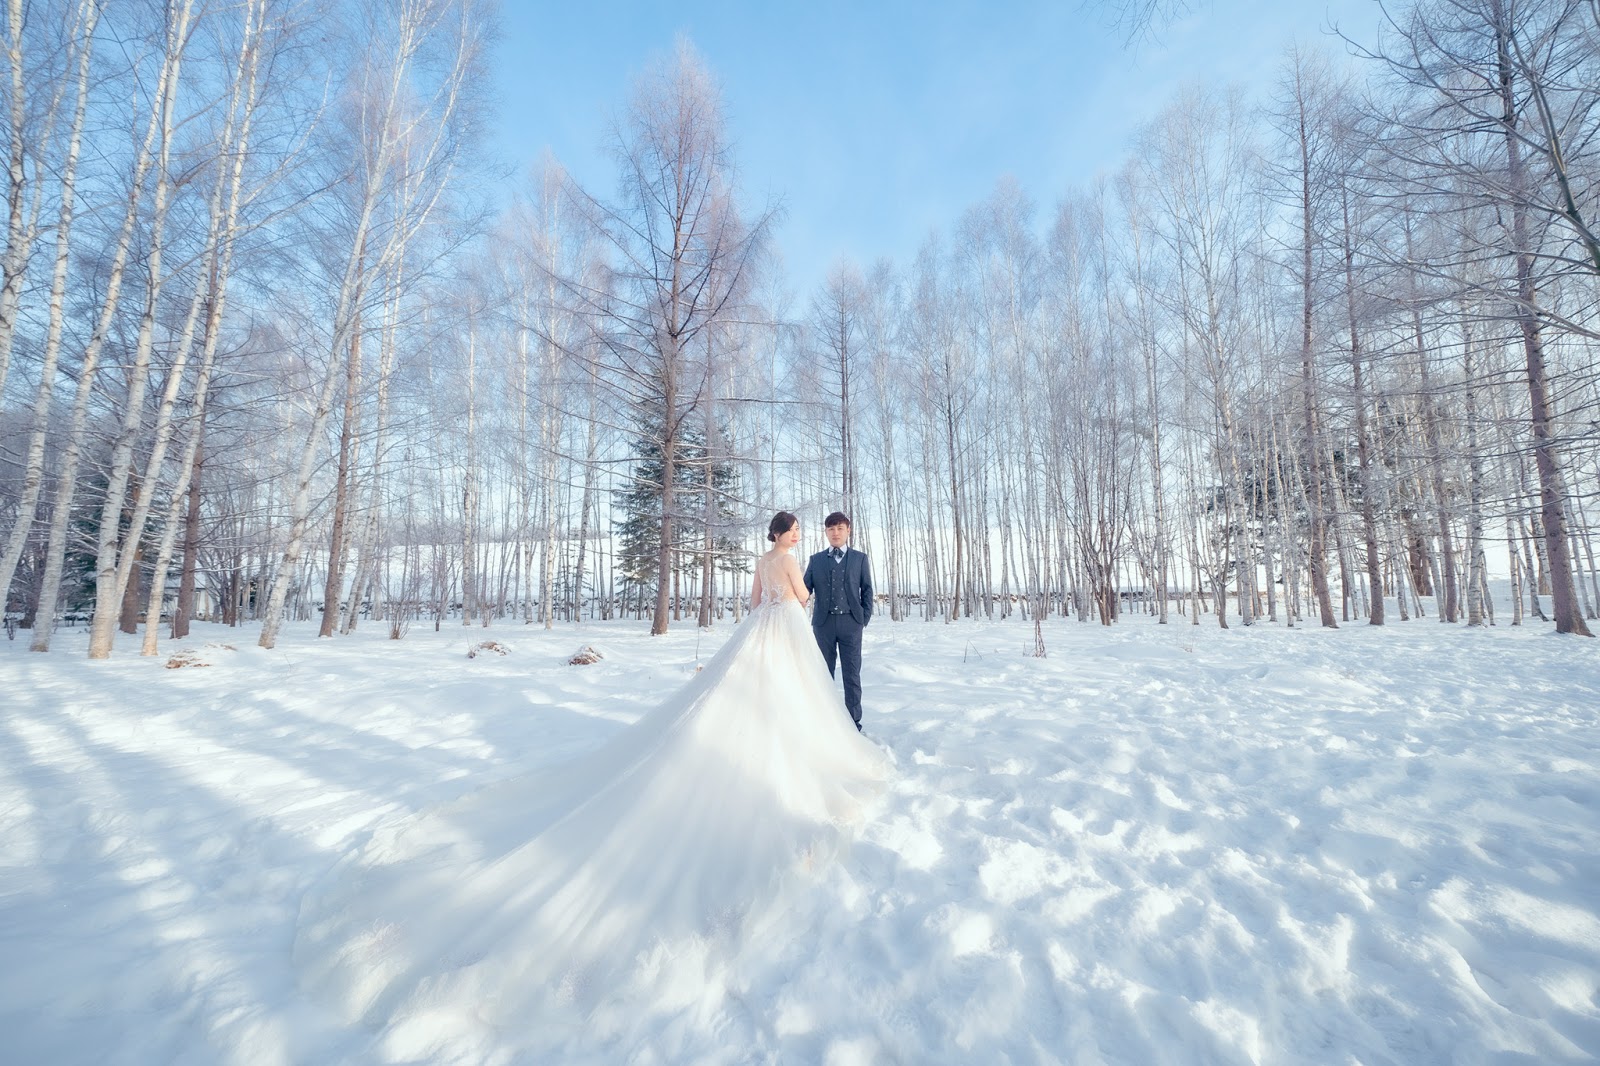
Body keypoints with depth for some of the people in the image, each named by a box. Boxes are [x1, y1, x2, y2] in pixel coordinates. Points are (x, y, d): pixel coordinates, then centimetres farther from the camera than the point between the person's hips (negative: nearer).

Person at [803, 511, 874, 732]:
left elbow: (867, 590, 7)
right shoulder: (816, 560, 9)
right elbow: (805, 589, 4)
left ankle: (854, 722, 12)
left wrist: (865, 618, -1)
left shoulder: (860, 558, 8)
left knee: (852, 674, 3)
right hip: (824, 623, 1)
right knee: (825, 673, 8)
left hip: (850, 622, -1)